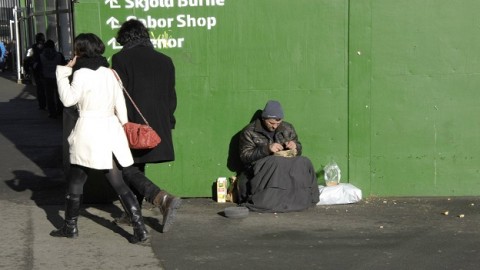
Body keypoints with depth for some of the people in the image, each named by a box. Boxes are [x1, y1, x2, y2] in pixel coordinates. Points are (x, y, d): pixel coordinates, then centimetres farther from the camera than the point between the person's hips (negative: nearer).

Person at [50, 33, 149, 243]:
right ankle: (139, 227, -5)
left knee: (75, 181, 11)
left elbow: (68, 99, -11)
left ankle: (70, 227, 20)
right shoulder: (109, 73, 10)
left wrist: (63, 73, -5)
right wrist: (123, 125, 20)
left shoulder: (81, 73, -9)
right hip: (110, 129, 6)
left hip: (88, 130, -6)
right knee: (118, 183, 4)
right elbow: (120, 104, 10)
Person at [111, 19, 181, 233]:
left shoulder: (121, 59, -8)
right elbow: (171, 97, 11)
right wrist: (167, 123, 21)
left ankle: (163, 199, -23)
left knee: (128, 171, -1)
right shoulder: (165, 61, 7)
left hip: (131, 126, -6)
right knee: (137, 168, 20)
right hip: (158, 127, 6)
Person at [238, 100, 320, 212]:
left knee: (304, 163, -25)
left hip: (287, 165, 4)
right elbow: (245, 157, -8)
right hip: (261, 168, -4)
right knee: (276, 163, -38)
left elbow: (298, 151, 21)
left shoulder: (288, 128, 13)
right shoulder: (249, 132, 1)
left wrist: (295, 147, -5)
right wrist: (267, 149, -20)